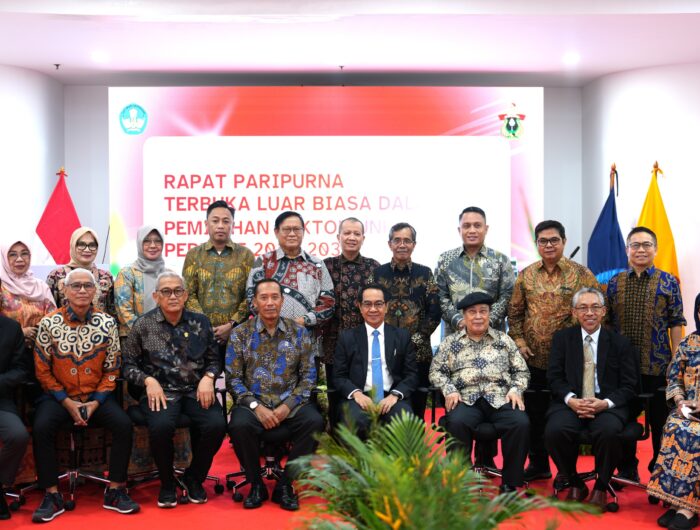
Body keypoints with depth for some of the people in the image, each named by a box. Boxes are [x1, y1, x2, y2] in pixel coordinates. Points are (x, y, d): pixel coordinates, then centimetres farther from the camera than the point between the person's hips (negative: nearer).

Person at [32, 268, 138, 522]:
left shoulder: (107, 323, -1)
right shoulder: (48, 324, -6)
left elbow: (112, 370, 3)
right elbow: (42, 371, -3)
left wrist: (96, 402, -9)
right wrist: (67, 402, -11)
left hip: (97, 396, 1)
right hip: (60, 396, -1)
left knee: (124, 425, -22)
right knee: (41, 428, -28)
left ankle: (115, 491, -7)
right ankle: (52, 495, -13)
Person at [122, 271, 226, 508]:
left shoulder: (200, 322, 9)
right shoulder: (143, 325, 3)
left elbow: (214, 359, 14)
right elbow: (128, 364, 6)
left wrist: (208, 377, -6)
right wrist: (148, 380, -11)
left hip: (196, 391, 2)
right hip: (161, 391, -2)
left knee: (216, 425, -27)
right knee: (161, 426, -34)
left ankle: (194, 478, 3)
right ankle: (167, 483, -3)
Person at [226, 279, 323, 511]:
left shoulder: (299, 332, 7)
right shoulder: (240, 333, 4)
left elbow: (308, 375, 4)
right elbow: (233, 378, 0)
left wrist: (288, 406, -10)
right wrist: (256, 406, -14)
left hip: (290, 404, 1)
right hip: (254, 403, -1)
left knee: (314, 422, -29)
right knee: (239, 426, -33)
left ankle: (285, 484, -10)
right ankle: (256, 484, -7)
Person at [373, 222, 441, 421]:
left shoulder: (424, 273, 6)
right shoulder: (377, 273, 6)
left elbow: (434, 312, 0)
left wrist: (415, 339, -8)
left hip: (418, 352, 0)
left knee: (416, 410, 4)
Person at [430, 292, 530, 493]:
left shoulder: (504, 340, 19)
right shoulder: (451, 342, 17)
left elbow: (521, 371, 18)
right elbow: (436, 371, 14)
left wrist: (515, 390, -1)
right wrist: (449, 390, -4)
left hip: (501, 399, 1)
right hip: (466, 399, -1)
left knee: (521, 423, -29)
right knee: (457, 422, -35)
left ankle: (510, 483, -14)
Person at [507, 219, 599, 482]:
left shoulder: (581, 274, -3)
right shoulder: (526, 275, 6)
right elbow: (515, 312, 12)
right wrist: (518, 340, 2)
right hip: (533, 358, 3)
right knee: (534, 413, 11)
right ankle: (538, 464, 25)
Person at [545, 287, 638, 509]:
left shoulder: (619, 342, 9)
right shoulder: (562, 338, 12)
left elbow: (629, 385, 5)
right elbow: (554, 376, 5)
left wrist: (605, 403, -14)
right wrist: (571, 400, -15)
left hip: (607, 405, -1)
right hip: (570, 403, 1)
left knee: (608, 431, -35)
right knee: (554, 431, -31)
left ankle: (601, 487, -7)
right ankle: (575, 484, -4)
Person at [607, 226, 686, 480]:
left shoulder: (668, 282, 2)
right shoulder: (615, 283, 7)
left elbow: (676, 324, 1)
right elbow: (607, 322, 10)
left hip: (657, 364, -2)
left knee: (659, 418, 7)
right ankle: (627, 468, 24)